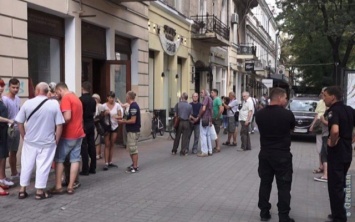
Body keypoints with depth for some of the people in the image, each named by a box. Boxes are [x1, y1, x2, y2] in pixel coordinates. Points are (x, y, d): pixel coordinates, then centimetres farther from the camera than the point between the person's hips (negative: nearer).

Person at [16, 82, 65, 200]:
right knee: (43, 166, 5)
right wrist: (56, 140, 1)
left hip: (30, 141, 2)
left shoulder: (27, 103, -7)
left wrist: (24, 136, 12)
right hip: (47, 142, -2)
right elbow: (59, 125, -10)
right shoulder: (54, 104, -10)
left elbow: (19, 122, 0)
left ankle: (22, 190, 20)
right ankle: (40, 191, 11)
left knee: (26, 165, 13)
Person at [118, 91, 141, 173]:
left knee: (133, 149, -3)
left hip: (133, 131, -10)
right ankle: (134, 164, 26)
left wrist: (123, 122, -12)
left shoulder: (133, 106, -19)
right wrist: (124, 120, 10)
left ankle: (135, 167, 3)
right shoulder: (133, 105, 12)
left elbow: (133, 120, -22)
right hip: (131, 130, 10)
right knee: (130, 149, 17)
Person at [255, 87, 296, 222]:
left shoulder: (259, 114, -5)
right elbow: (292, 127, 5)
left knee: (265, 184, 14)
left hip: (265, 154, 4)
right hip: (282, 155, -4)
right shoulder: (287, 114, -15)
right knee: (283, 187, 5)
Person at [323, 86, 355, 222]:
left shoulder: (333, 110, -18)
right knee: (340, 186, 20)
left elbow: (335, 130, -36)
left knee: (335, 187, 2)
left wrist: (332, 142, -20)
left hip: (337, 153, -9)